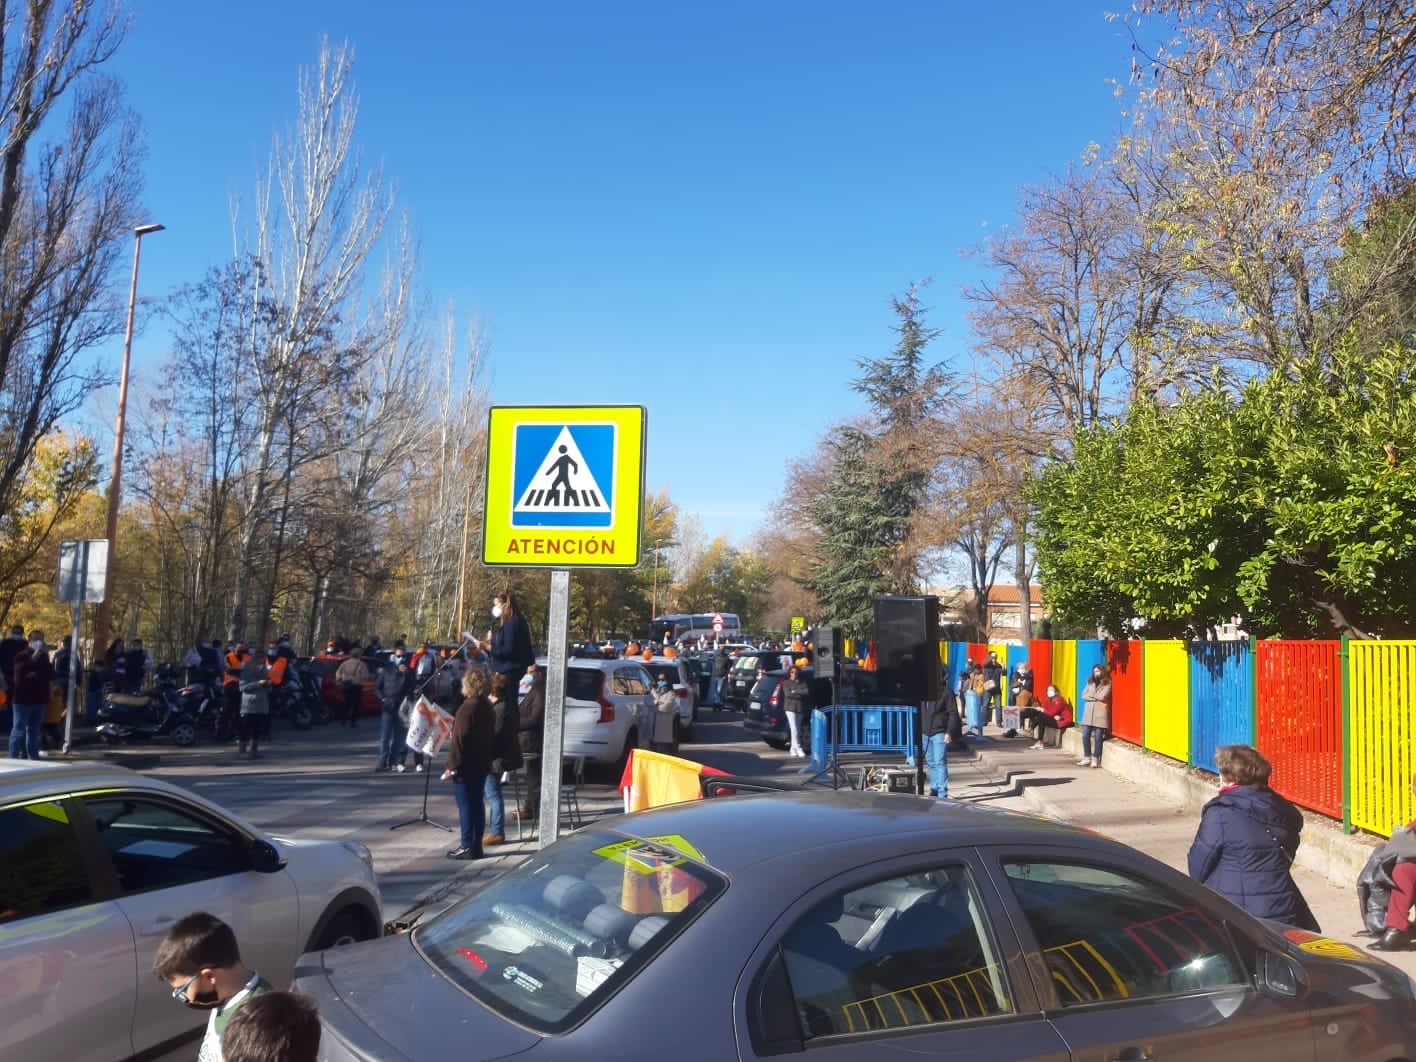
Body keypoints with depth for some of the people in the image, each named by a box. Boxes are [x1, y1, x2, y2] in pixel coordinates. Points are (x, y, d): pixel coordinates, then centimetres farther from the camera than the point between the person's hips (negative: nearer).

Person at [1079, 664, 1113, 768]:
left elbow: (1102, 696, -12)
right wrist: (1095, 698, -6)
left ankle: (1095, 759, 2)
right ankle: (1087, 758, 11)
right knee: (1085, 736, 1)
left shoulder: (1107, 683, 0)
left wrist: (1091, 695, 3)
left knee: (1098, 737, -4)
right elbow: (1084, 695, 7)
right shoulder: (1090, 682, 16)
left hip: (1100, 712, -5)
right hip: (1089, 712, 5)